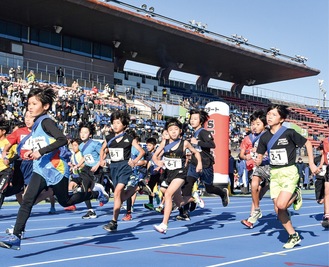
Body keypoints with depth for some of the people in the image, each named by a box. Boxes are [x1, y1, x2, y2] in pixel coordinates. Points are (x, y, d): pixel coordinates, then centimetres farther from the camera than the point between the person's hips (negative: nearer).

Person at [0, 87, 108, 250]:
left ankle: (96, 194, 34)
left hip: (57, 170, -7)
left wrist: (41, 151, -29)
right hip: (41, 171, 7)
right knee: (27, 201, -10)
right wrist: (32, 153, 7)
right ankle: (16, 237, -14)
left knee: (65, 201, 11)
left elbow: (63, 139, -27)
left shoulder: (46, 122, -14)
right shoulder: (36, 125, 12)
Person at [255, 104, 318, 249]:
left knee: (281, 205, -21)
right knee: (278, 210, 4)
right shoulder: (265, 137, 2)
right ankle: (294, 236, 21)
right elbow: (259, 157, 9)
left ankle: (296, 196, 12)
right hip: (274, 174, 5)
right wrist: (257, 161, -15)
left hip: (289, 173, -5)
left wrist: (312, 164, -4)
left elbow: (308, 143, -1)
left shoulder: (289, 133, -12)